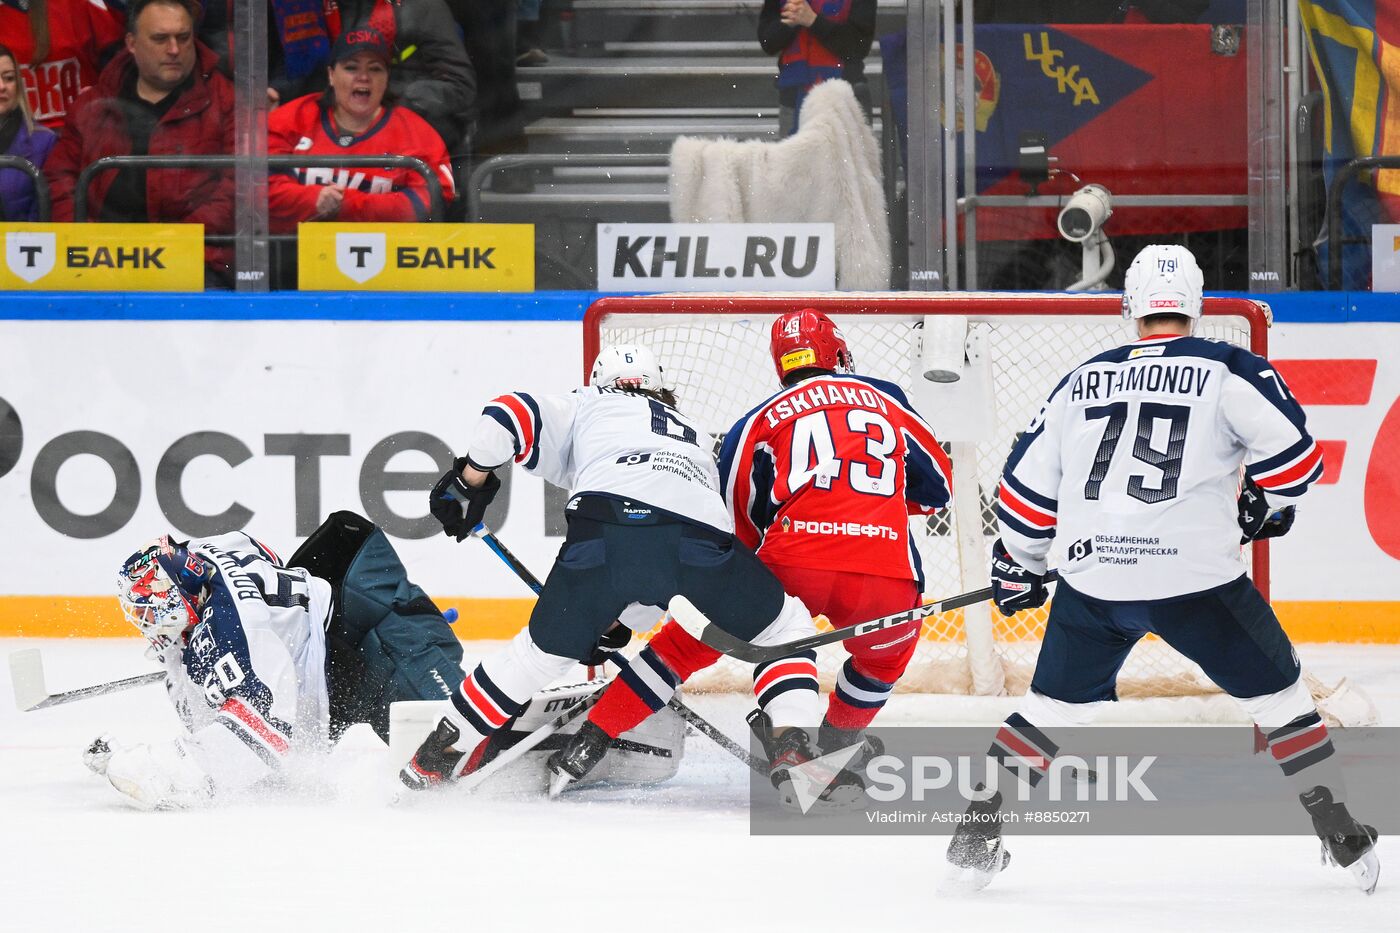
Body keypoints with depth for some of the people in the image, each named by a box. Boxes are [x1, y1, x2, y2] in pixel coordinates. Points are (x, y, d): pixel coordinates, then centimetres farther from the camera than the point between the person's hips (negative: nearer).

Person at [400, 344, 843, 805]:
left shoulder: (585, 407, 34)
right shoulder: (689, 435, 45)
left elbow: (510, 415, 15)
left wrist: (469, 480, 28)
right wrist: (619, 622, 54)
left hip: (606, 523, -1)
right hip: (702, 535, 2)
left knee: (544, 649, 19)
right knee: (785, 624, 25)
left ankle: (439, 753, 24)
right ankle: (794, 746, 9)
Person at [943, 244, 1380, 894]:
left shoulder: (1084, 380, 13)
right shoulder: (1226, 370, 0)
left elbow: (1027, 485, 17)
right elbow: (1292, 452, -6)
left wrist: (1016, 568, 31)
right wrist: (1267, 504, 15)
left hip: (1092, 581, 3)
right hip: (1196, 579, -3)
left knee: (1054, 705, 20)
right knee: (1279, 692, 12)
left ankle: (976, 838, 15)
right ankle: (1340, 836, 9)